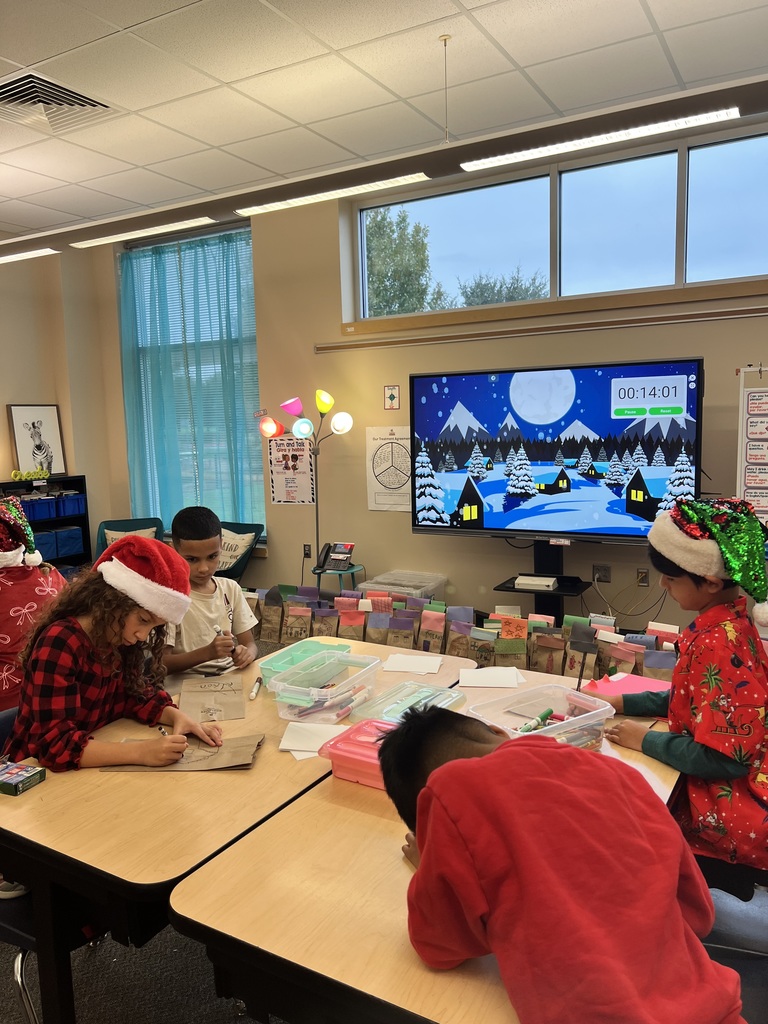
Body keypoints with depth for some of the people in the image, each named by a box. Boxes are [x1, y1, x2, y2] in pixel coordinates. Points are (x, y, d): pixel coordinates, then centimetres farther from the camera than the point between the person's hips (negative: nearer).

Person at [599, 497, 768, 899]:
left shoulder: (717, 644, -29)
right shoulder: (727, 621, 0)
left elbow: (722, 758, -27)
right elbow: (695, 699, 12)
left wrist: (645, 740, -15)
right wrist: (618, 702, 7)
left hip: (732, 816, -8)